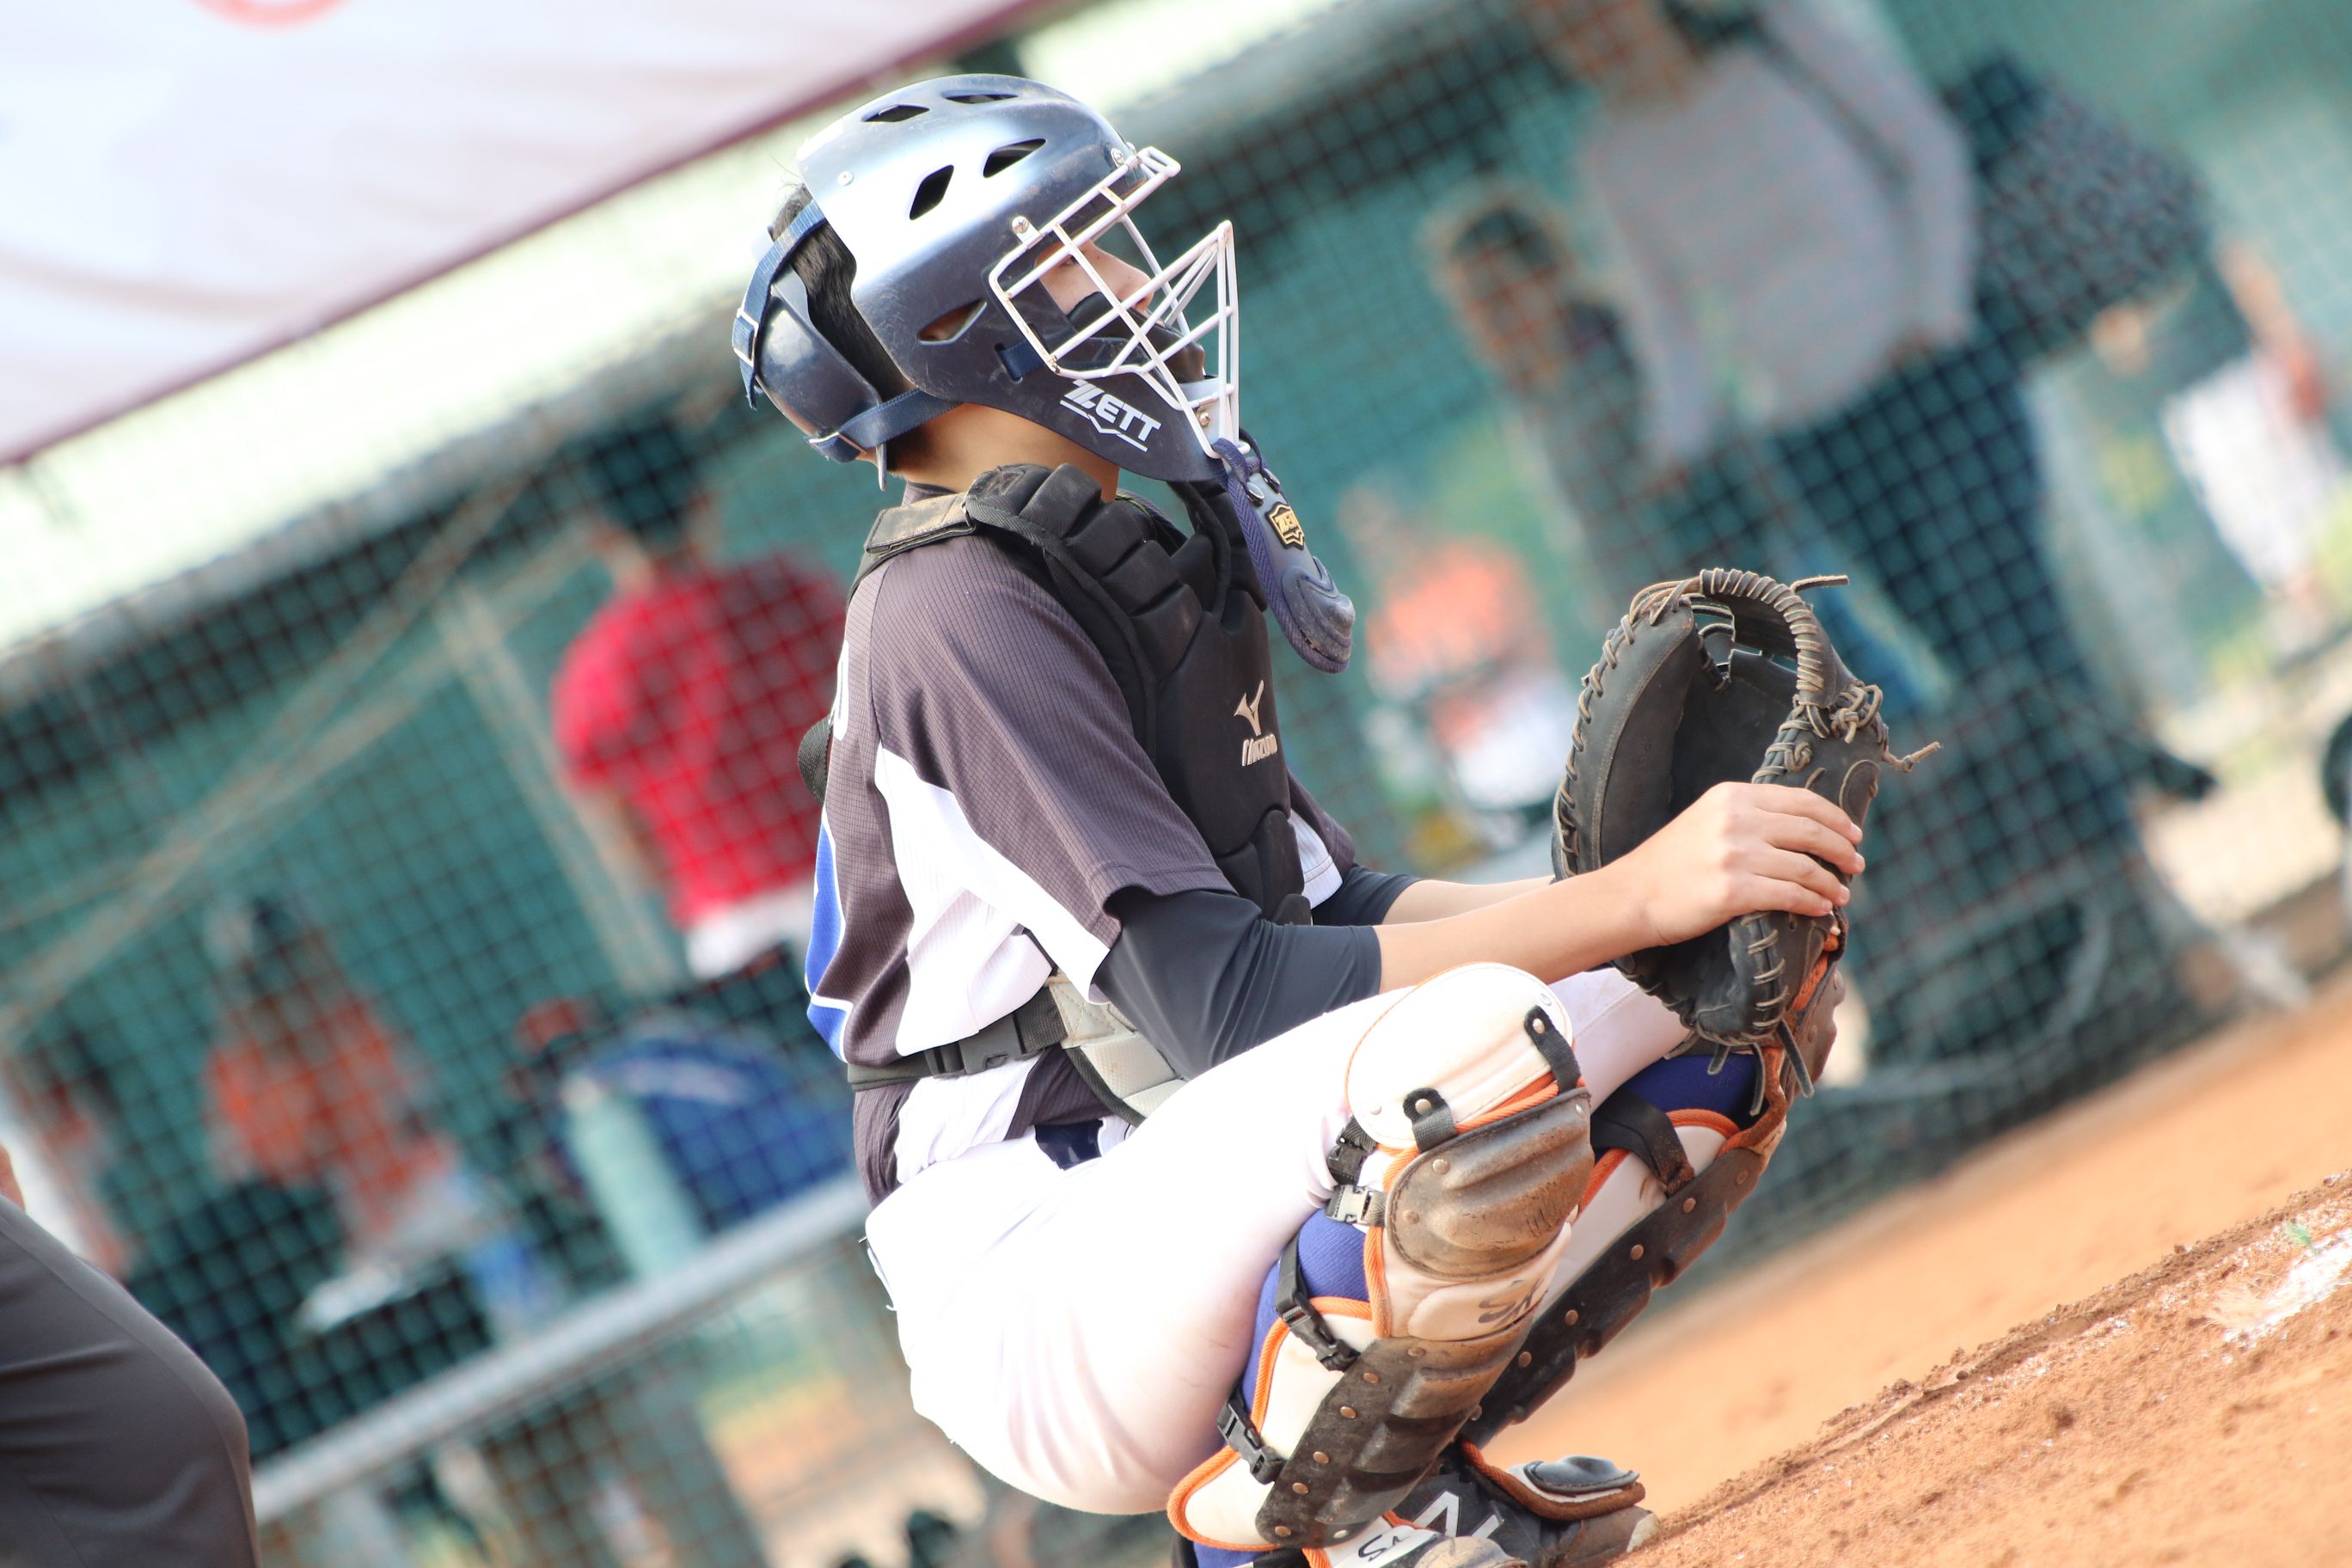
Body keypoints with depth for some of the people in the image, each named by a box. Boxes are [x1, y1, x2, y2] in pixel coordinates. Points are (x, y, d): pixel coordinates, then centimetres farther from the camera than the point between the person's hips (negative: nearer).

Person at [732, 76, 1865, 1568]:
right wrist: (1629, 900, -26)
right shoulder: (960, 617, -14)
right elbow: (1221, 1000, -22)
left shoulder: (1122, 567, 17)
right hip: (1034, 1305, -10)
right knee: (1481, 1038, -35)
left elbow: (1337, 909, 17)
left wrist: (1687, 910, 1)